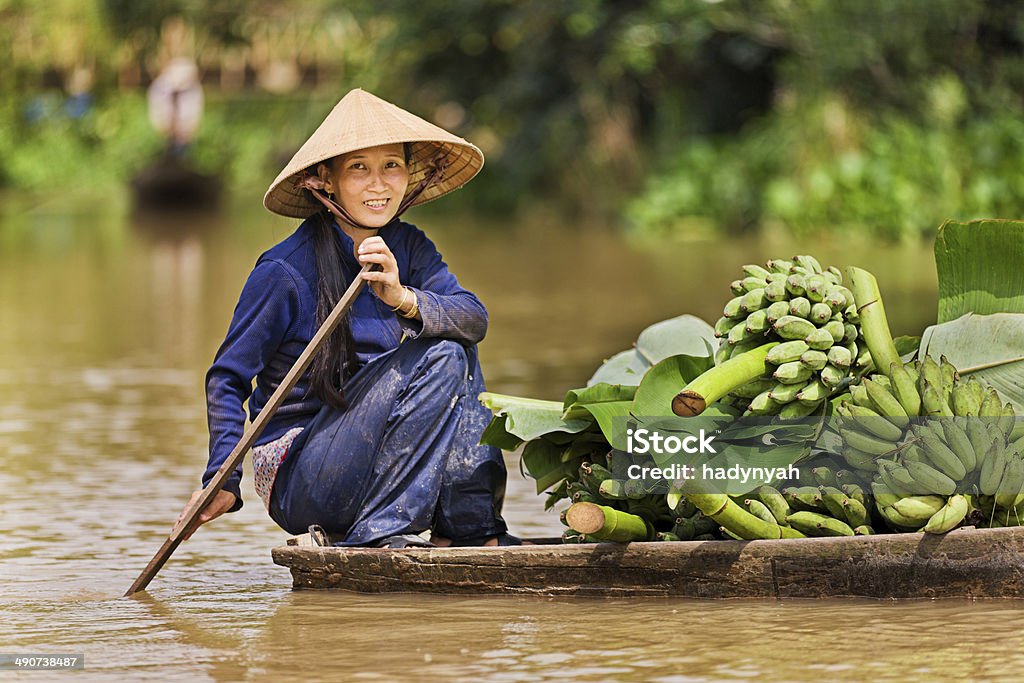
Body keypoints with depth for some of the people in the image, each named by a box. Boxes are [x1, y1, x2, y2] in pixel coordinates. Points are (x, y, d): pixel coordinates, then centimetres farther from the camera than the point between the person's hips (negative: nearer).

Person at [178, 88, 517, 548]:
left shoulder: (409, 249, 4)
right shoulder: (286, 271, -14)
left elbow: (475, 320, -13)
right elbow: (227, 379, -10)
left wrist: (402, 298, -34)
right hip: (299, 483, -6)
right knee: (438, 358, -21)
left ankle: (470, 528, -11)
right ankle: (381, 533, -24)